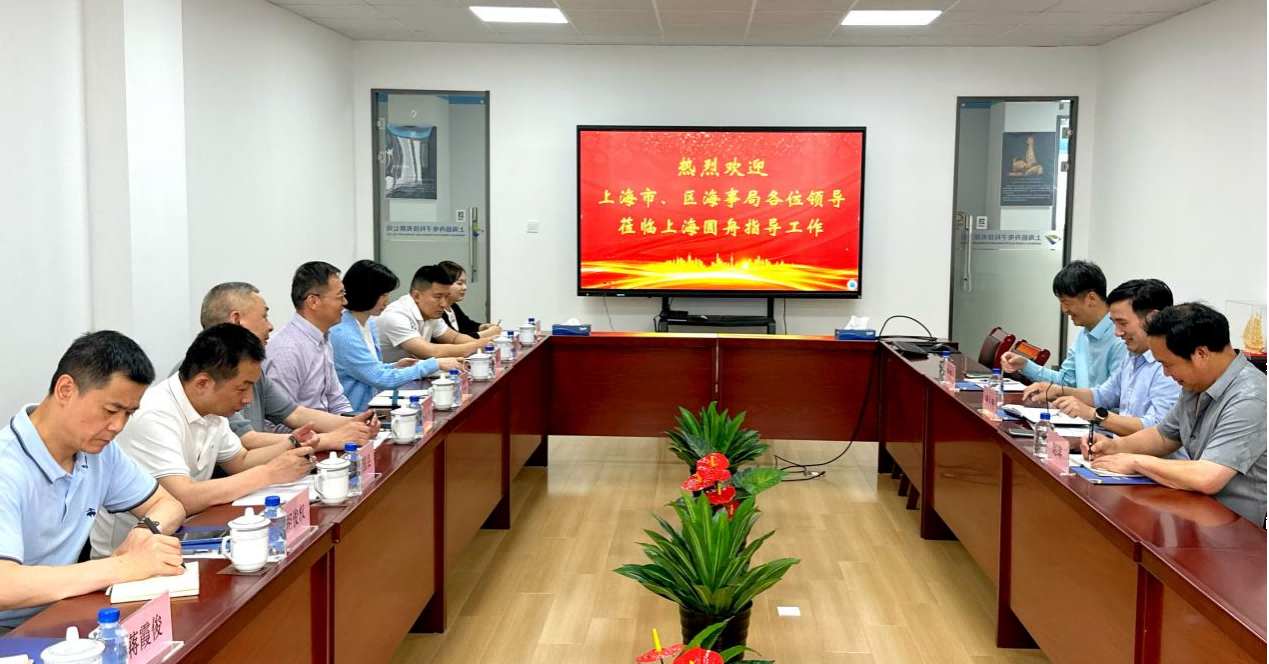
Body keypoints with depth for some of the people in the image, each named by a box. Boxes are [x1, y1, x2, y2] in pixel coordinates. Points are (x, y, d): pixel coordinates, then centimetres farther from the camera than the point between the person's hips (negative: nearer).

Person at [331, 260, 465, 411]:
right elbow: (381, 379, -21)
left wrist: (394, 367, 0)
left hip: (370, 408, 8)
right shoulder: (343, 334, -20)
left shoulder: (369, 323, 9)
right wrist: (435, 364, -19)